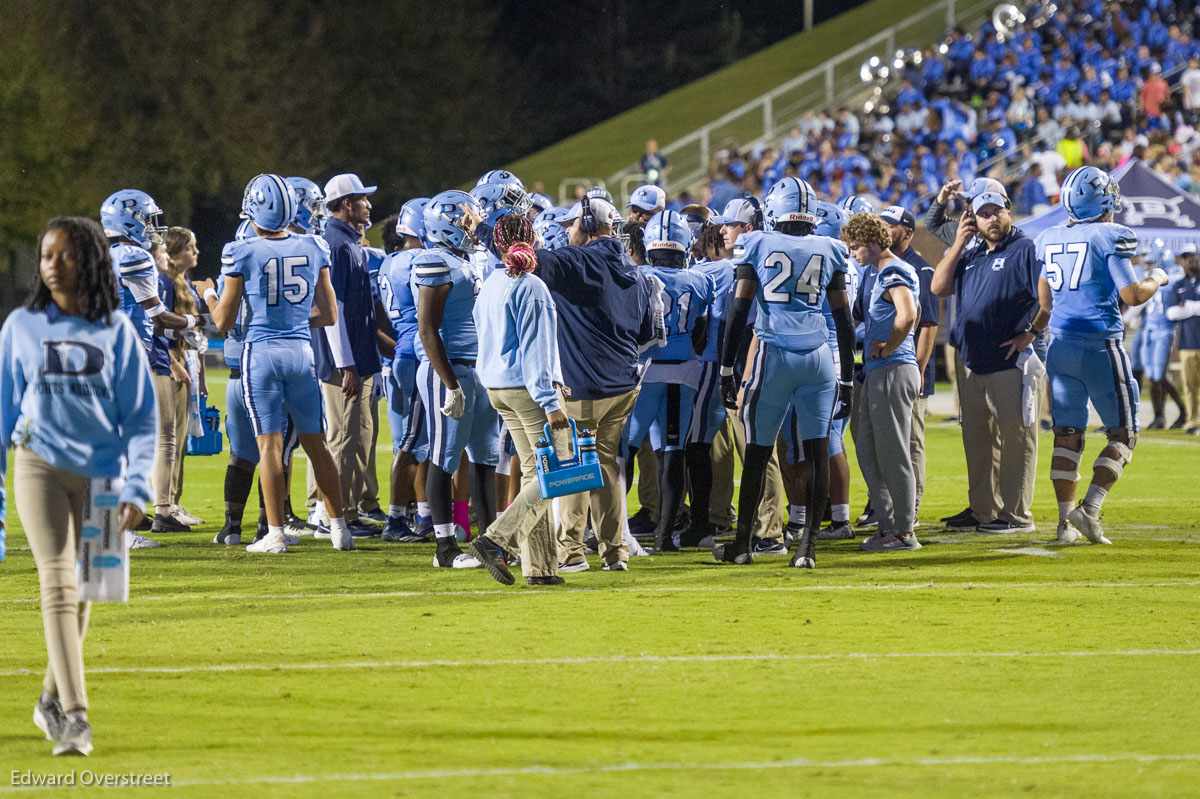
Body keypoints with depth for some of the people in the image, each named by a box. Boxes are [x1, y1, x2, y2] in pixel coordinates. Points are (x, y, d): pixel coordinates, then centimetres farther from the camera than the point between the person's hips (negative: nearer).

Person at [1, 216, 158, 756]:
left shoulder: (116, 331, 3)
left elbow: (141, 416, 4)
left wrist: (136, 489, -7)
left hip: (100, 476, 1)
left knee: (81, 594, 9)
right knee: (59, 586, -13)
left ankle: (51, 701, 29)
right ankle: (74, 718, -20)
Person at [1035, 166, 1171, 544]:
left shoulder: (1049, 240, 9)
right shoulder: (1111, 237, -10)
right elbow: (1131, 295, -12)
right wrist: (1157, 279, 7)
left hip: (1060, 345, 6)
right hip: (1100, 346, -6)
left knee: (1067, 435, 9)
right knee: (1123, 434, 4)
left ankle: (1065, 520, 6)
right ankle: (1090, 509, -10)